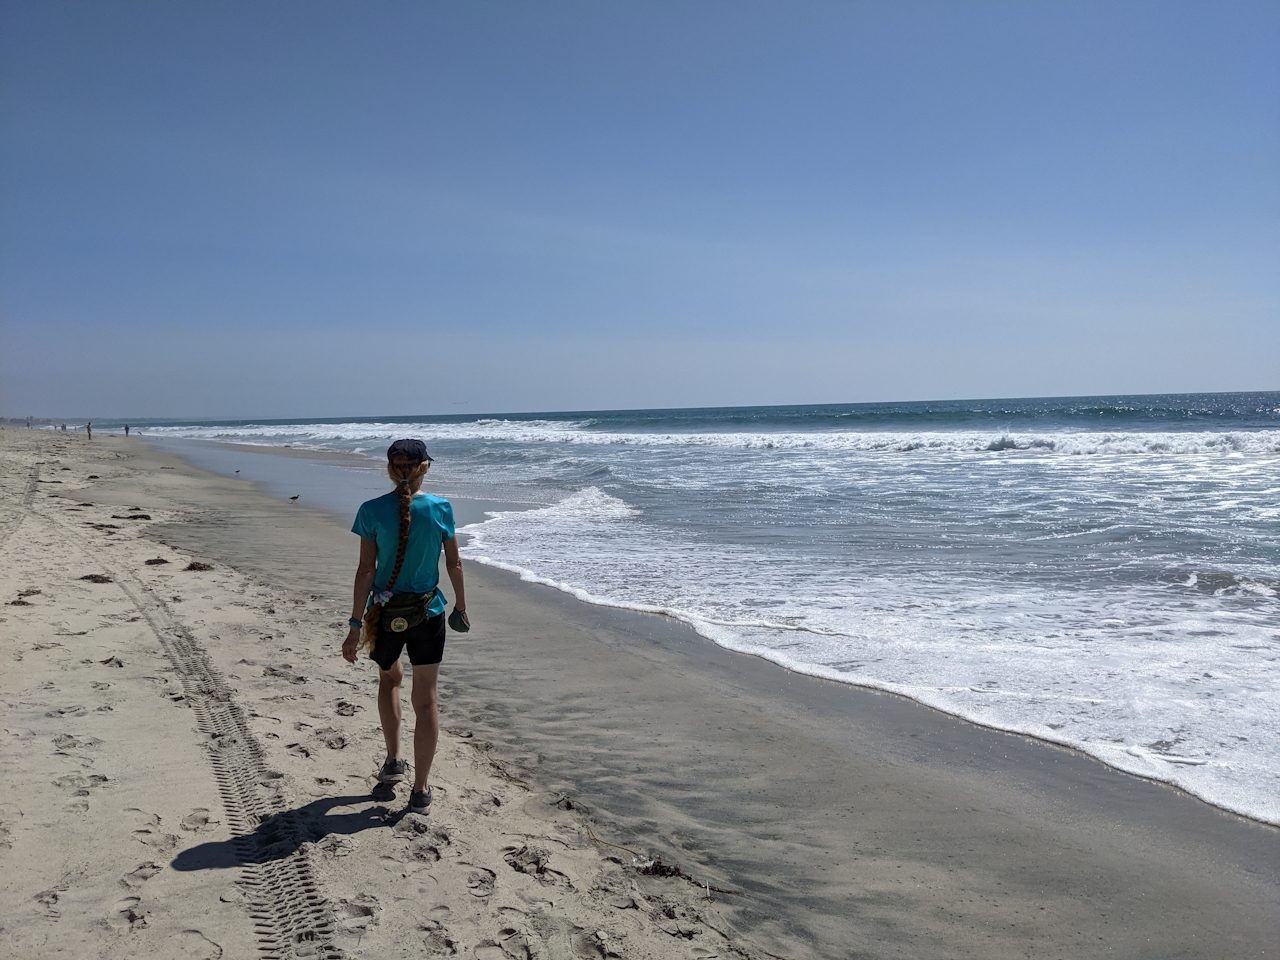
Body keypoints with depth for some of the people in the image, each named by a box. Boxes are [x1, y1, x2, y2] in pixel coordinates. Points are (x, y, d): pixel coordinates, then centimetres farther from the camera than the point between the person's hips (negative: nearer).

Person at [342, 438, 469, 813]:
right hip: (428, 614, 0)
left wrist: (356, 625, -6)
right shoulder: (440, 508, -7)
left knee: (389, 677, 29)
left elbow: (366, 571, -10)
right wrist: (461, 606, 15)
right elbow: (454, 564, 1)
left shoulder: (372, 511, -9)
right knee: (425, 700, 8)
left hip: (385, 614, 1)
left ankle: (393, 761, 30)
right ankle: (420, 790, 13)